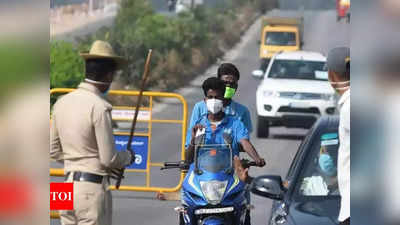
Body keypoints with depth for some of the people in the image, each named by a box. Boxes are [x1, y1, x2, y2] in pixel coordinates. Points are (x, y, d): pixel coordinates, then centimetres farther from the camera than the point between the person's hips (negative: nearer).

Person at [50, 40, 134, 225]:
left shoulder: (62, 102, 8)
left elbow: (54, 151, 15)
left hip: (68, 182, 7)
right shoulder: (99, 107, -15)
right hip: (93, 187, -7)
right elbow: (109, 159, -12)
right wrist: (128, 157, 7)